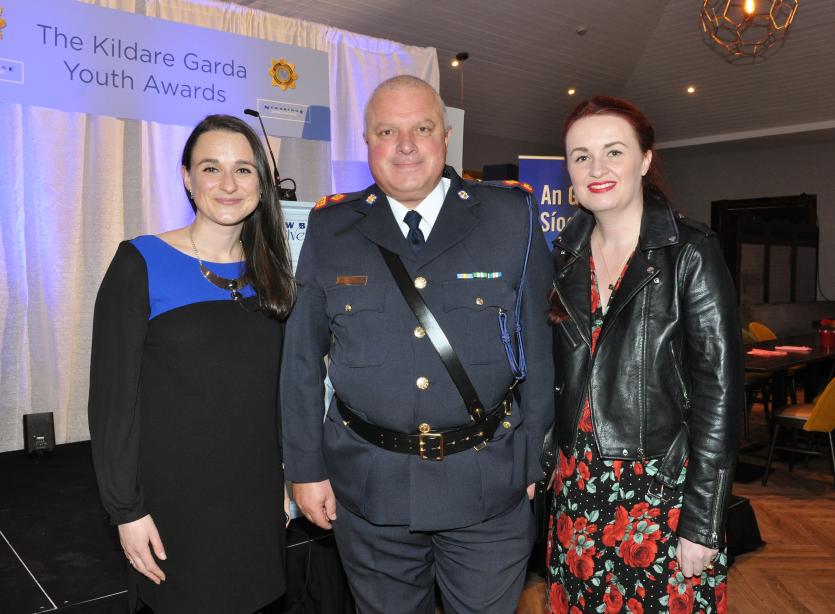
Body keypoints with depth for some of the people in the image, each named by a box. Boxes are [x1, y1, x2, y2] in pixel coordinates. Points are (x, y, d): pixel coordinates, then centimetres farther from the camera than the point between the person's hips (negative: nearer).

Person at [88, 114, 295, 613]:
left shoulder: (269, 272, 3)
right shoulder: (140, 264, -11)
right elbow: (112, 398, -10)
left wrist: (287, 476, 9)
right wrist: (126, 510, -11)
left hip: (260, 497, 4)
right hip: (174, 497, -4)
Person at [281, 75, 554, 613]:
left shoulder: (511, 218, -3)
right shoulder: (330, 228, 0)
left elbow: (538, 347, 0)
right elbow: (302, 356, 4)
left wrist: (534, 461, 1)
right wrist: (306, 466, 4)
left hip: (488, 485, -1)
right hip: (369, 487, 1)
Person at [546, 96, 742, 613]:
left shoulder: (691, 252, -10)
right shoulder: (565, 256, 5)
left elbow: (719, 391, -12)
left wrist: (703, 525, -14)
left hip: (665, 488, -4)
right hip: (578, 488, 5)